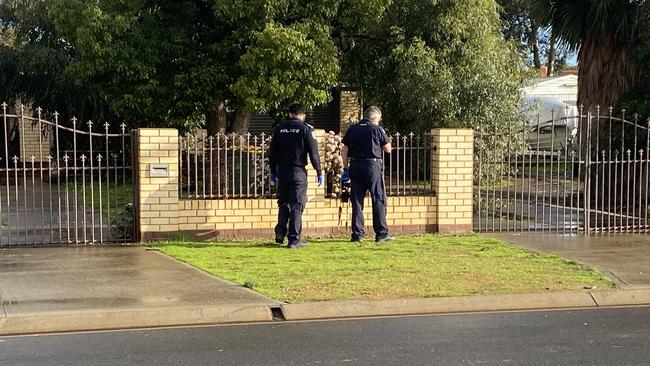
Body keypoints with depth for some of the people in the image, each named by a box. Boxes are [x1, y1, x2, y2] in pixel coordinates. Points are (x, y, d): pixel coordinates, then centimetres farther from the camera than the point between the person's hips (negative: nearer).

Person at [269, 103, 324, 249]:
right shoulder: (305, 129, -5)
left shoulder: (279, 128, 6)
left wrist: (273, 171, 17)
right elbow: (313, 153, -7)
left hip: (282, 171, 4)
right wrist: (319, 172, -1)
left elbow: (272, 152, 9)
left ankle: (280, 235, 16)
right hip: (298, 171, -4)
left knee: (283, 203, 16)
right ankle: (294, 239, -2)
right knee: (297, 204, 0)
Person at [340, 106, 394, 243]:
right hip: (372, 166, -4)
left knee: (357, 201, 7)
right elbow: (388, 149, 1)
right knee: (379, 200, 3)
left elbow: (344, 150, 6)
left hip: (355, 167, 4)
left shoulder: (352, 129, 8)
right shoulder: (377, 129, -3)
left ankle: (357, 234, 7)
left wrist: (345, 168, 11)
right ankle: (382, 234, 3)